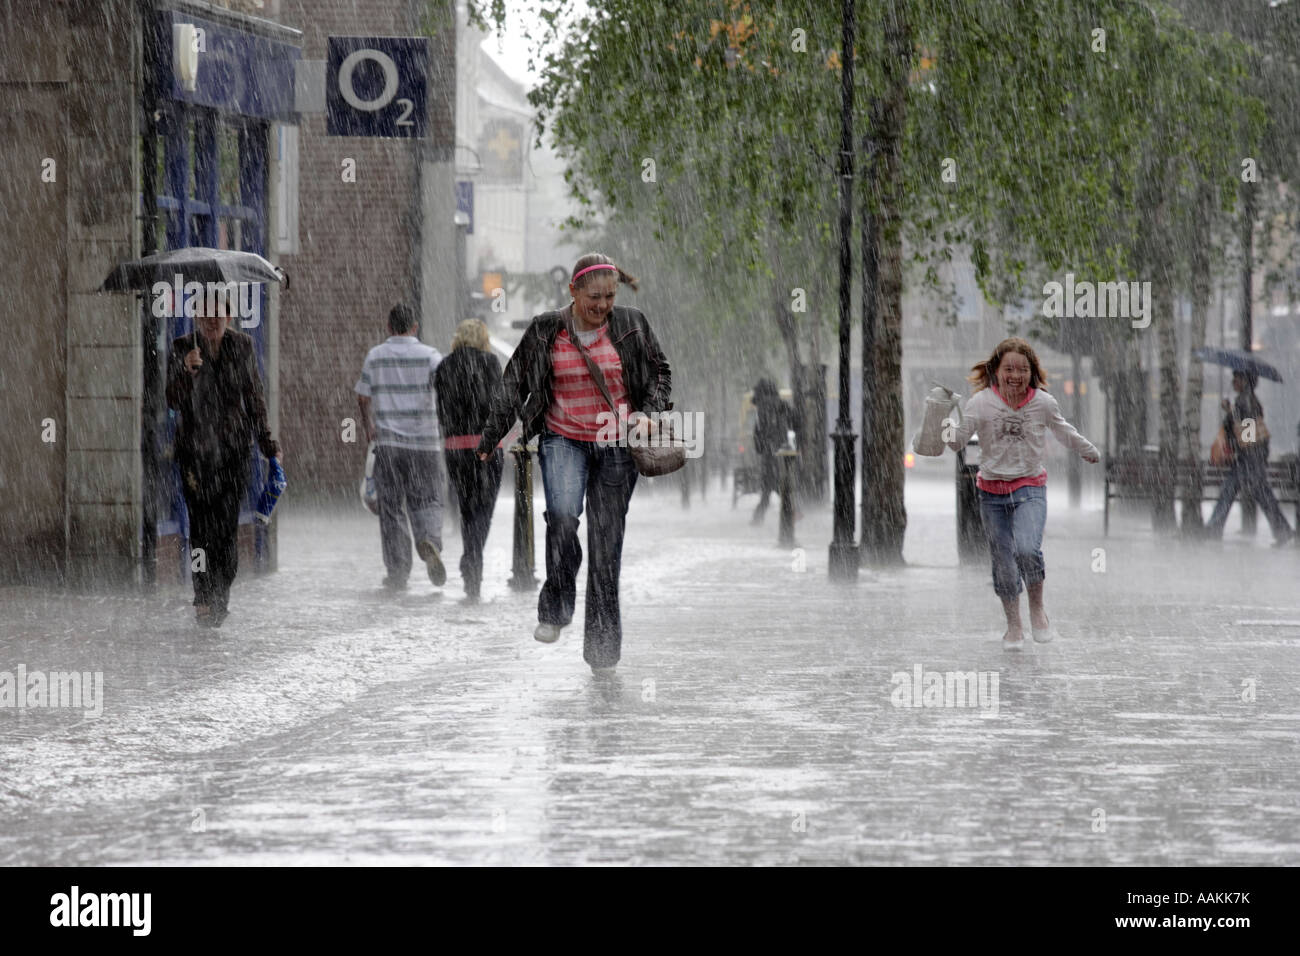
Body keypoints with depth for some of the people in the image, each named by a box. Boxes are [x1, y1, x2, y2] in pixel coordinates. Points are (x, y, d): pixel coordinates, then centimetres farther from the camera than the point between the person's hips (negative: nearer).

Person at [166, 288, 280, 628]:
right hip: (195, 445, -1)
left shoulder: (242, 346, 6)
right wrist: (187, 372, -22)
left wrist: (266, 443, 9)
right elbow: (174, 401, -4)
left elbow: (254, 397, 12)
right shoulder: (182, 348, 2)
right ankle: (203, 599, -4)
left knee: (227, 524, -4)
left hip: (233, 446, 1)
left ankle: (222, 596, 5)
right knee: (201, 525, -7)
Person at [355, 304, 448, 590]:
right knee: (427, 500, 8)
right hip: (424, 441, -1)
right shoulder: (429, 355, -3)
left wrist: (369, 427, 25)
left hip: (387, 441, 1)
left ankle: (397, 571, 4)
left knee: (391, 507, 6)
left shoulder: (375, 356, 5)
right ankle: (429, 540, -22)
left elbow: (363, 396, 10)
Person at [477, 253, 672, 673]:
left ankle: (603, 646, 9)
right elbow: (514, 383, 8)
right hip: (563, 439, -1)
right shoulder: (545, 330, -2)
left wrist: (648, 413, -6)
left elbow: (660, 373, 11)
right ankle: (554, 608, -12)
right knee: (562, 514, -29)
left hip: (616, 445, 1)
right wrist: (491, 437, 9)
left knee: (606, 544, 1)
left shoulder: (630, 326, 0)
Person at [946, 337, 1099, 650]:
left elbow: (1064, 431, 15)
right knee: (1003, 562, 7)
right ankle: (1013, 625, 28)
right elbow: (957, 442, -15)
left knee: (1027, 549, -24)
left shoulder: (1044, 403, -5)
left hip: (1030, 488, -1)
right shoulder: (981, 403, -10)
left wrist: (1090, 452, 29)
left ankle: (1037, 609, 1)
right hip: (992, 492, 1)